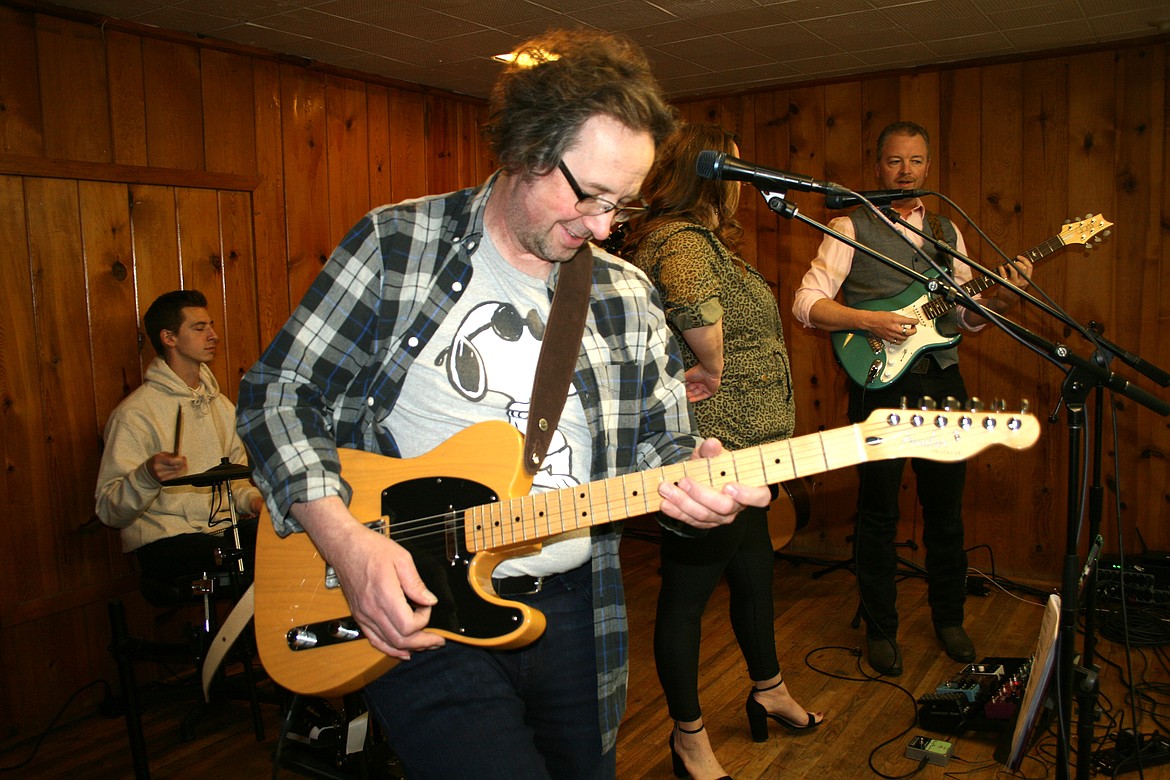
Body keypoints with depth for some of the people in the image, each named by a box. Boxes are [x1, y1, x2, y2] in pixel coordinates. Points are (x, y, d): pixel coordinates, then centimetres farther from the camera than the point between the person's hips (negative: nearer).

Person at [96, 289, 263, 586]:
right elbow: (109, 511, -13)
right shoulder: (134, 414, -9)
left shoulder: (221, 405, 16)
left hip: (225, 527, 7)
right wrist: (147, 476, -32)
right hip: (165, 539, -6)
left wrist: (250, 499, 3)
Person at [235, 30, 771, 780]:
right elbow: (277, 392, -6)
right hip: (414, 606, -4)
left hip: (573, 610, 5)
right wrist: (346, 539, -18)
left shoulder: (627, 297, 4)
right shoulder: (396, 246, -7)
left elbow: (658, 436, 9)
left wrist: (684, 472, -16)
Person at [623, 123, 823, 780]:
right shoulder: (685, 240, -19)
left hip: (738, 449, 11)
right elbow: (694, 301, -40)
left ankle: (769, 692, 45)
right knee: (688, 594, 5)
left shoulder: (700, 238, 15)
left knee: (755, 571, 24)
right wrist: (713, 367, -23)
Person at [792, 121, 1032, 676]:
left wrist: (1002, 297, -4)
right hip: (881, 383, -4)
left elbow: (965, 317, 15)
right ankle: (880, 629, 20)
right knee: (879, 512, 4)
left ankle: (948, 617, 31)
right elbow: (807, 304, -9)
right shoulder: (852, 227, -1)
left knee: (946, 508, 13)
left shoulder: (947, 232, 15)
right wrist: (868, 321, -21)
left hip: (942, 381, 5)